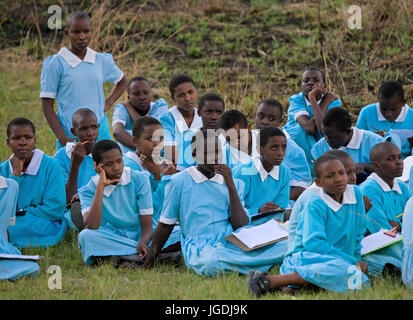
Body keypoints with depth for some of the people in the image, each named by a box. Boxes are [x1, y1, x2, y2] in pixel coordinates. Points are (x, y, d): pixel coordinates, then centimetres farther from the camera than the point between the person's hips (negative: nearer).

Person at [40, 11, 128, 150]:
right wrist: (63, 139, -12)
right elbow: (47, 106, -3)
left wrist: (108, 103, 10)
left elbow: (122, 81, 28)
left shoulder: (102, 60, 8)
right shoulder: (55, 64, -3)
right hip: (70, 137, -4)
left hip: (100, 132, 4)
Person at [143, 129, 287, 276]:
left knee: (282, 246, -22)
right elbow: (165, 225, 14)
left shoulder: (234, 183, 15)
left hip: (232, 244, 3)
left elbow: (241, 227, 4)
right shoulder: (178, 182, 7)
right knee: (210, 262, -43)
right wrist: (147, 264, 14)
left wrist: (230, 186, -1)